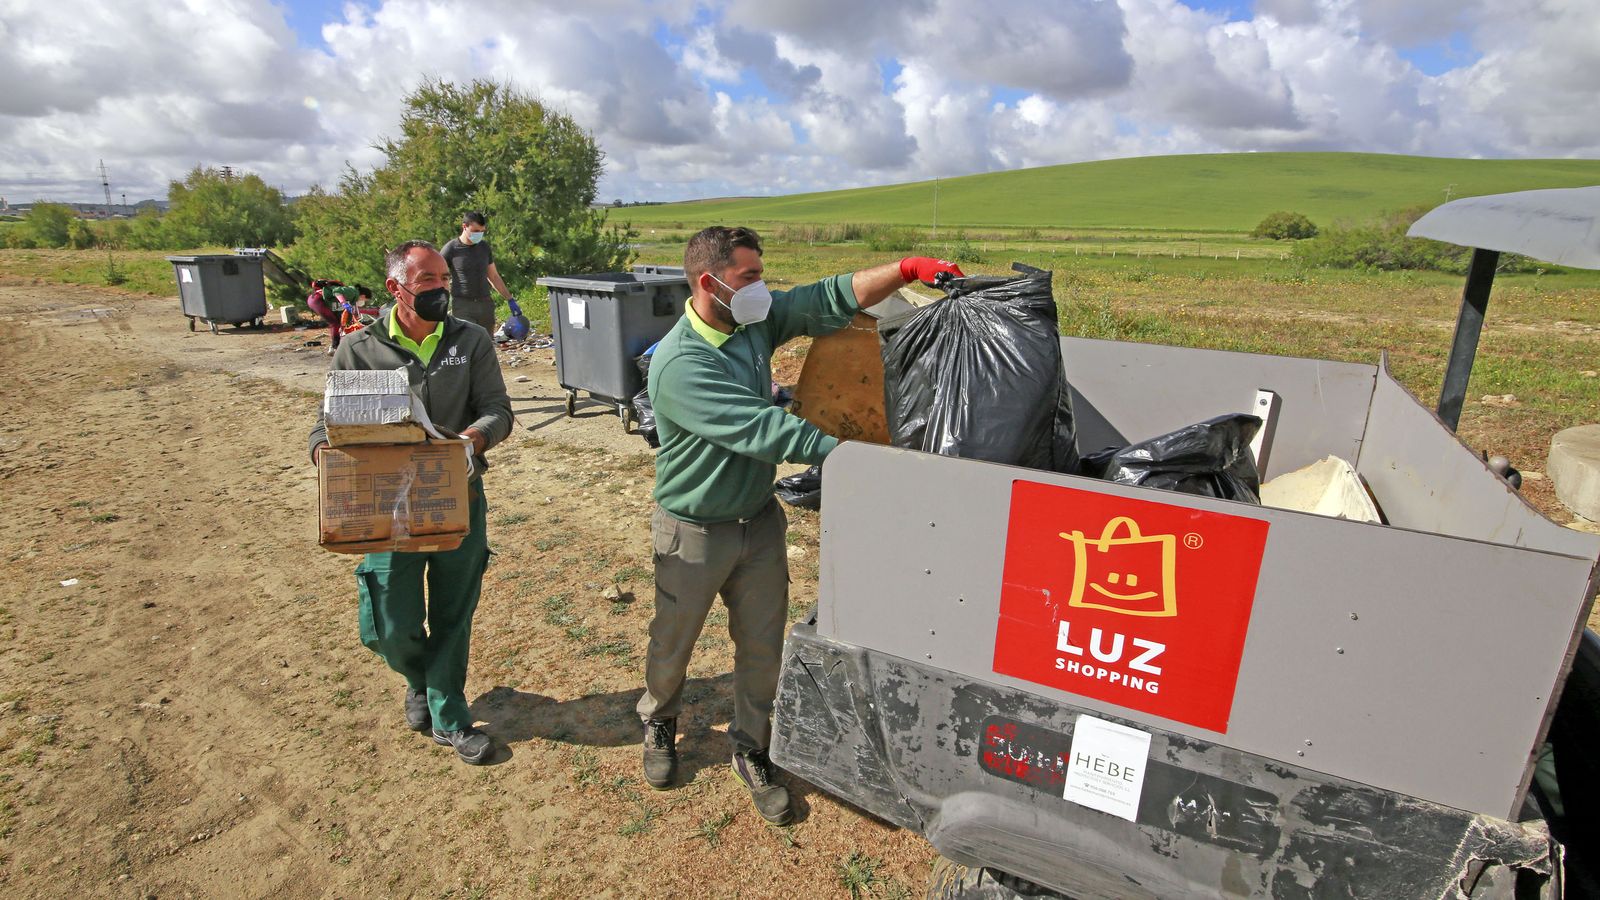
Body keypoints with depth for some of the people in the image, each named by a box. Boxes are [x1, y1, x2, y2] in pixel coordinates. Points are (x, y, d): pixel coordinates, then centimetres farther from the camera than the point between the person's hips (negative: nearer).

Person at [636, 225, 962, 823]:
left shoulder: (759, 320, -5)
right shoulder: (678, 364, -26)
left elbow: (831, 300, -6)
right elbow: (758, 428, -32)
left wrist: (906, 270, -20)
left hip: (759, 520, 5)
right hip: (694, 531, -5)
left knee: (763, 646, 13)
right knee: (673, 643, 17)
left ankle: (750, 750, 35)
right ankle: (659, 724, 47)